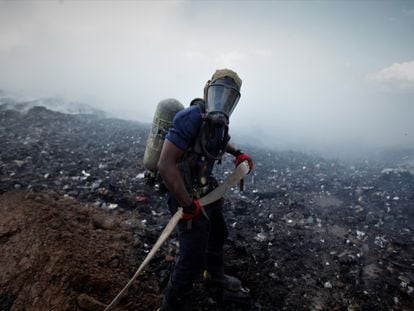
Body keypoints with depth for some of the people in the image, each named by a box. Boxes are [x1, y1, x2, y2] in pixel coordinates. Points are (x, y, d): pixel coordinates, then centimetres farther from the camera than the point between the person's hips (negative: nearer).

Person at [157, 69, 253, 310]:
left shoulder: (218, 121, -1)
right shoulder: (192, 117, -27)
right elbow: (166, 165, -32)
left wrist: (238, 153, 11)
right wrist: (188, 204, -28)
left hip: (207, 191, 10)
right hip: (189, 197, -10)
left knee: (218, 236, 28)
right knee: (193, 260, -4)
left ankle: (215, 277, 57)